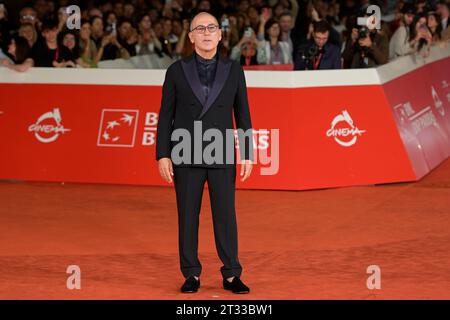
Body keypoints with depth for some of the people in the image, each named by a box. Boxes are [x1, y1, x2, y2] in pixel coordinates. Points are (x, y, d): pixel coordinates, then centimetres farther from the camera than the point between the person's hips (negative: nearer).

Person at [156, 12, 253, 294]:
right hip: (187, 156, -1)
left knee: (226, 215, 1)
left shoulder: (234, 70, 4)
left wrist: (247, 155, 0)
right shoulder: (177, 70, 1)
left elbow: (243, 115, 5)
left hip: (222, 156, 1)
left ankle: (231, 275, 9)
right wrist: (163, 155, -5)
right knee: (188, 216, 2)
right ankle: (192, 275, 11)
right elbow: (166, 116, 2)